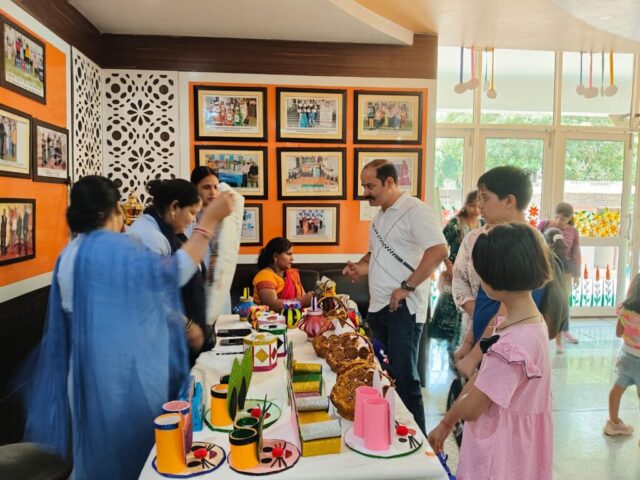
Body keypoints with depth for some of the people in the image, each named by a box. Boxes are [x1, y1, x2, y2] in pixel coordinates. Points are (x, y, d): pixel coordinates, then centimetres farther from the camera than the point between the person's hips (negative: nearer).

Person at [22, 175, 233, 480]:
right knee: (131, 442, 9)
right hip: (126, 367, -7)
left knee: (100, 443, 21)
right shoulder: (115, 248, -19)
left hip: (92, 368, 8)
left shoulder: (69, 255, 7)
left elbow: (70, 311, 14)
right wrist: (209, 221, -23)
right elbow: (173, 272, -26)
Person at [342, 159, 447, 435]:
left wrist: (406, 287, -22)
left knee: (404, 378, -2)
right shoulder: (380, 216, 16)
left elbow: (439, 250, -23)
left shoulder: (414, 210, -12)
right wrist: (361, 266, 7)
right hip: (378, 308, 9)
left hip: (403, 309, -9)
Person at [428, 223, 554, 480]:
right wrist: (445, 424, 8)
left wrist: (446, 421, 2)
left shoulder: (514, 344, -31)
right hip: (503, 444, 8)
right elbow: (482, 378, 4)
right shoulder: (528, 320, 0)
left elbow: (470, 408, -21)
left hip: (501, 452, -8)